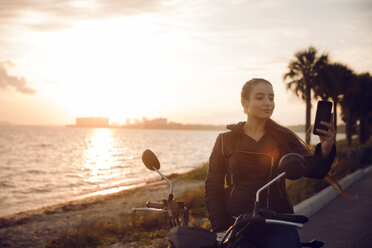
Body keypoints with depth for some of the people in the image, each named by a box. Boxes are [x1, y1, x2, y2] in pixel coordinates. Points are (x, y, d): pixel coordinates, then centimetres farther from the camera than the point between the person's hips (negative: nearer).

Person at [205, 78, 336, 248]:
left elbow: (314, 170, -9)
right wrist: (221, 228, -5)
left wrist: (326, 149, -30)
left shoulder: (284, 137, 4)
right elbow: (213, 187, 5)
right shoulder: (226, 140, 4)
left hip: (277, 229, 0)